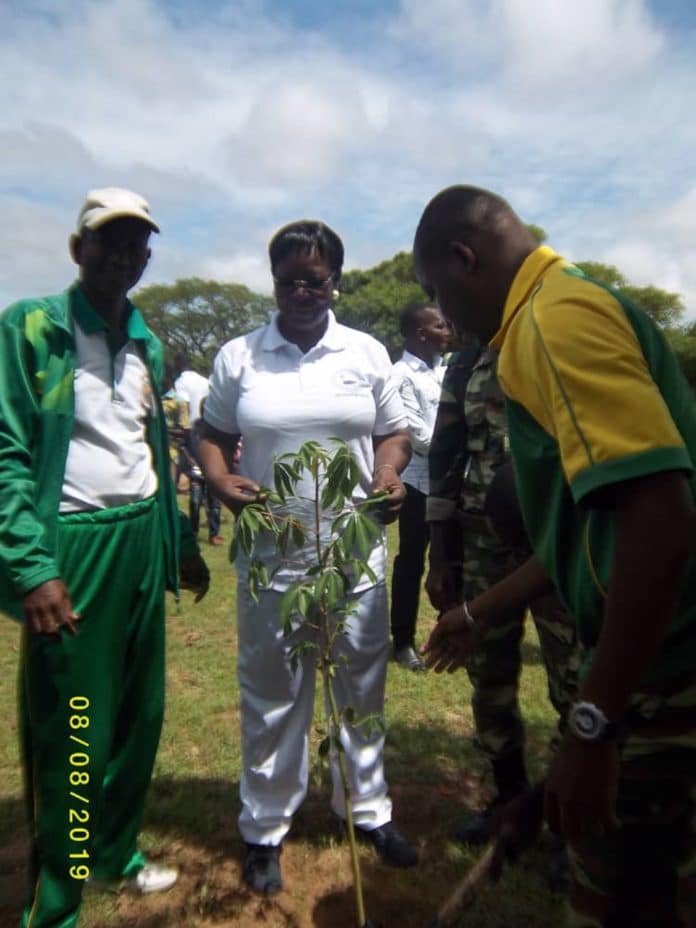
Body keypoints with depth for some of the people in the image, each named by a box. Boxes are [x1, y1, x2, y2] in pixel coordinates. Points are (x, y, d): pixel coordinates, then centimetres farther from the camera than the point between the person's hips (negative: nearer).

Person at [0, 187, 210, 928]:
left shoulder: (146, 343, 13)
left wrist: (182, 542, 15)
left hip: (141, 540, 7)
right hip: (72, 545, -6)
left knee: (140, 713, 17)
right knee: (71, 733, 5)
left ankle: (115, 852, 40)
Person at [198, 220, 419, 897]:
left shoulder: (366, 352, 5)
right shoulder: (238, 356, 3)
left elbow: (392, 433, 10)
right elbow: (213, 434, 7)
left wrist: (387, 472, -10)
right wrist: (220, 480, -13)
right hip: (271, 555, -1)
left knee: (362, 686, 15)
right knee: (270, 695, 12)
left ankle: (368, 808, 37)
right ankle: (264, 828, 32)